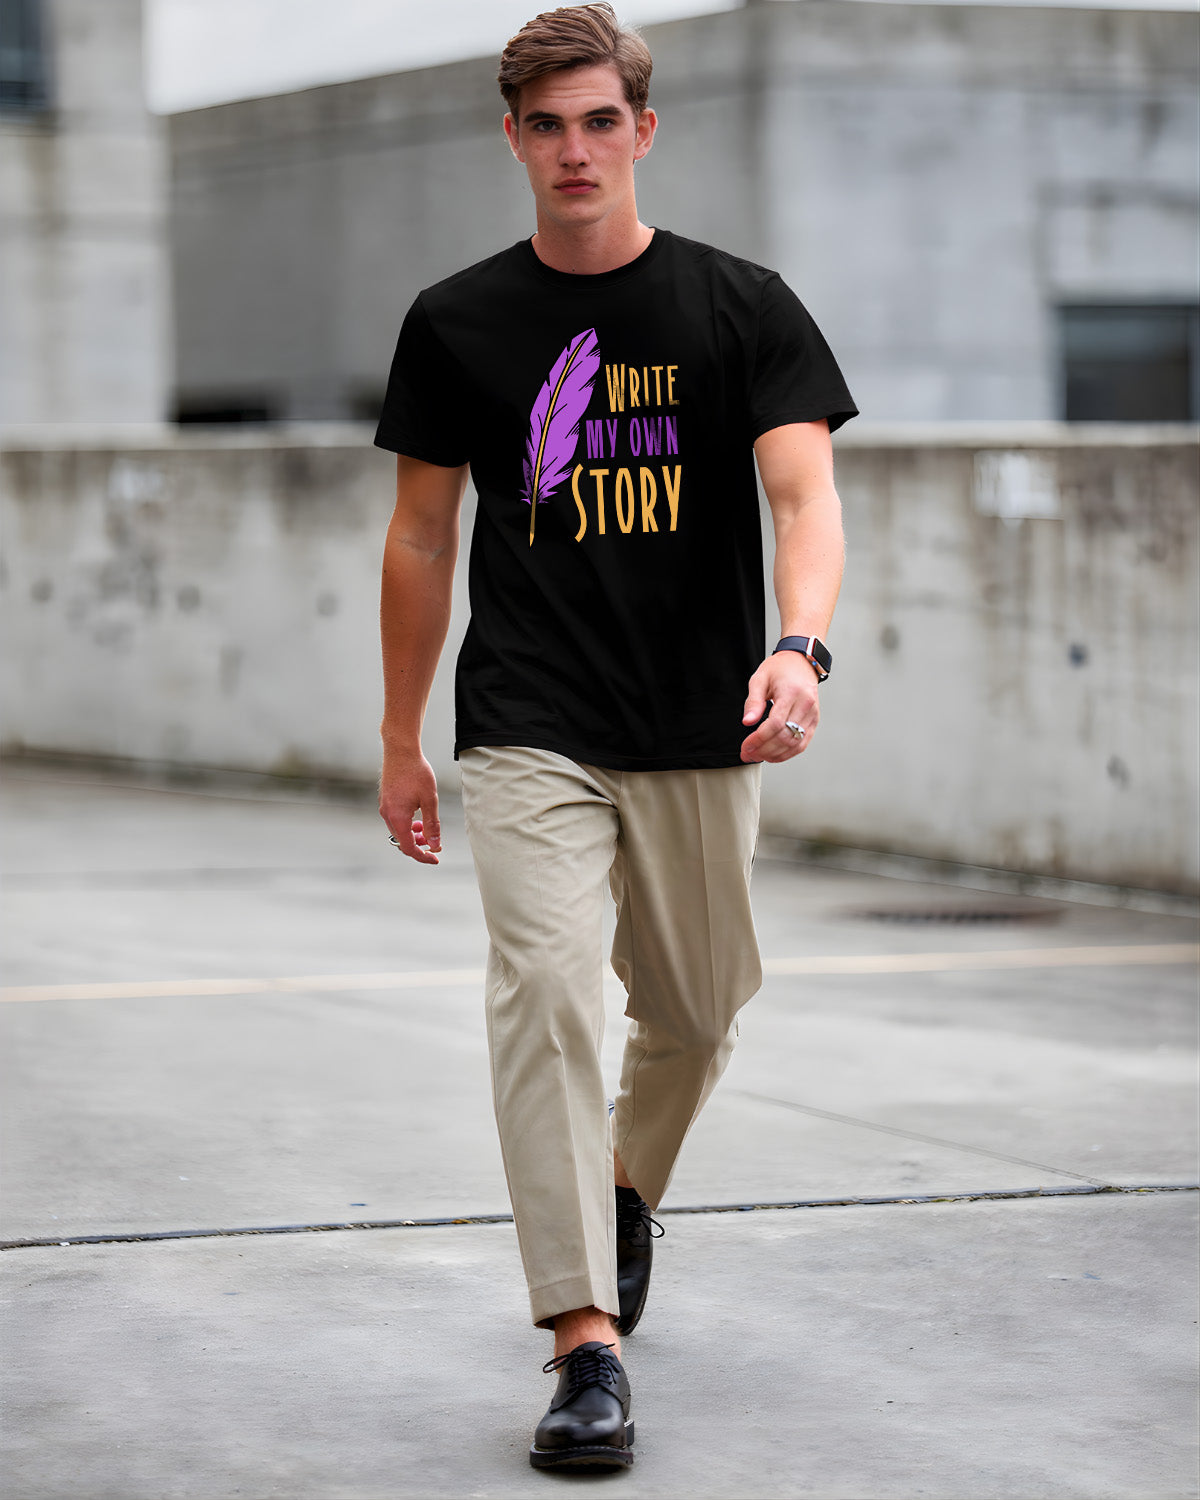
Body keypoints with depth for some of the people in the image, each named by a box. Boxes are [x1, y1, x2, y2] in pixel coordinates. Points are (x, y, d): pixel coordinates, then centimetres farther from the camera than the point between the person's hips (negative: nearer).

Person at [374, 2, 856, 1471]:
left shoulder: (742, 307, -1)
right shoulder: (456, 324, 4)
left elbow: (804, 495, -12)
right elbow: (422, 536, 11)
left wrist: (798, 646, -31)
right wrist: (400, 742, 11)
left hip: (701, 737, 1)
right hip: (528, 730, -1)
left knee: (692, 1013, 12)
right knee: (544, 990, -18)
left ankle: (626, 1192, 46)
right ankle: (585, 1340, -18)